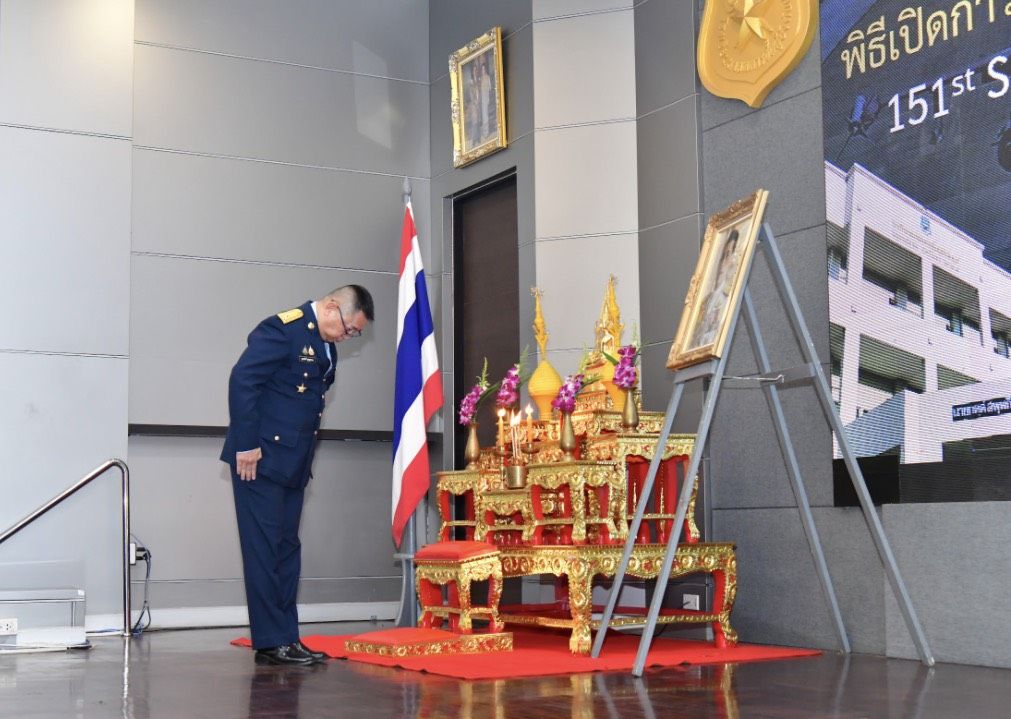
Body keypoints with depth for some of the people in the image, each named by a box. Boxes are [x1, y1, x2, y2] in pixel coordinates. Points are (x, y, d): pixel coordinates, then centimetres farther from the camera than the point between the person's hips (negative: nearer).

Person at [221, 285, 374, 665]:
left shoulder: (325, 346, 15)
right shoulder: (284, 328, -12)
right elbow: (242, 380, -19)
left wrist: (306, 458, 15)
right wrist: (246, 445, -19)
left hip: (293, 463, 9)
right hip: (260, 459, -9)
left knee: (287, 550, 10)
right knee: (264, 550, -5)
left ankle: (287, 639, 15)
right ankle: (270, 643, -1)